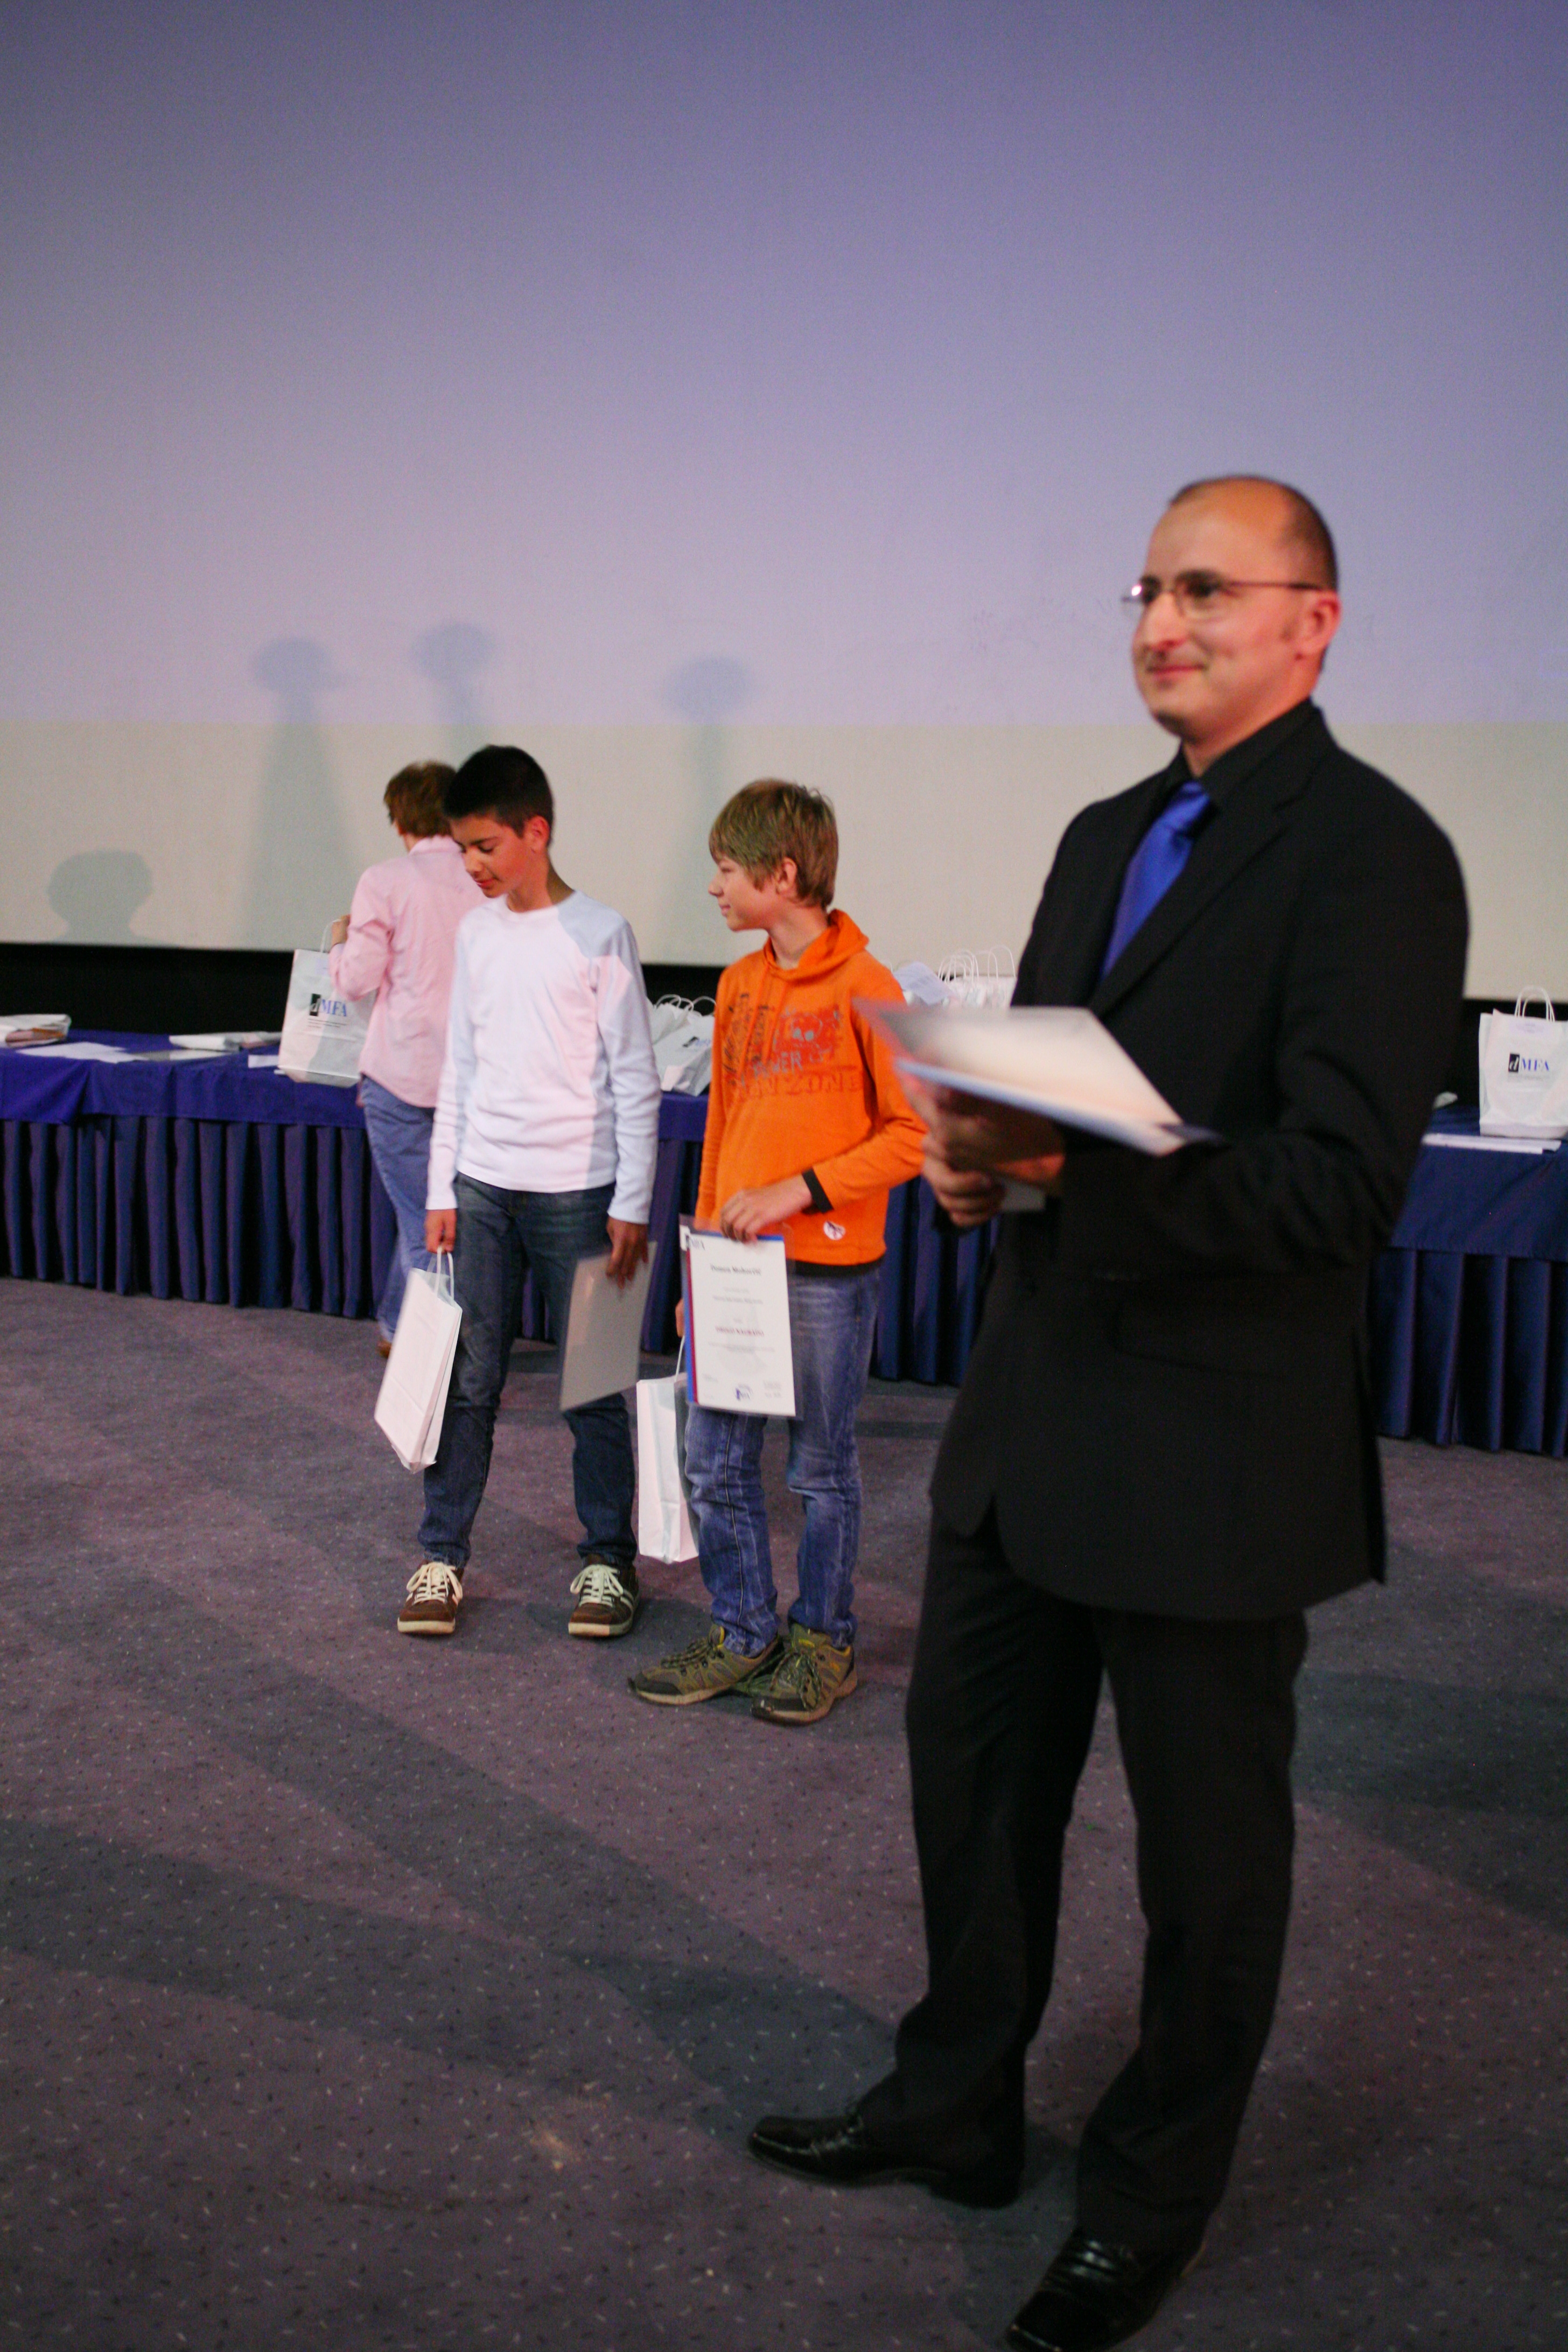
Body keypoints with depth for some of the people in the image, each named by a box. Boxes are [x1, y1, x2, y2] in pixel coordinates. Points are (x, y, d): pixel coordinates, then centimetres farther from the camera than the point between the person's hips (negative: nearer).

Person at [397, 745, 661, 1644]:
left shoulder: (599, 933, -7)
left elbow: (636, 1079, -6)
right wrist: (441, 1190, 10)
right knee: (467, 1380, 6)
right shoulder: (476, 931, 8)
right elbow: (461, 1066, 13)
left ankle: (609, 1560, 16)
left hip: (576, 1190, -4)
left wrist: (632, 1204, -9)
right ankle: (443, 1556, 15)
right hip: (482, 1188, 4)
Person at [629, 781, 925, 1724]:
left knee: (824, 1467, 7)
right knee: (716, 1461, 9)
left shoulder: (865, 988, -11)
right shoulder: (739, 986, 9)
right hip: (736, 1260, 6)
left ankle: (824, 1640, 23)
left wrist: (799, 1192, -17)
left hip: (828, 1269, -6)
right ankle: (745, 1634, 23)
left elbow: (915, 1133, -12)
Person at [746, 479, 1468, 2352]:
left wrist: (1064, 1173, -30)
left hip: (1216, 1445, -8)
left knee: (1206, 1845, 11)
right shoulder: (1105, 837, 11)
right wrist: (975, 1144, -7)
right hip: (1035, 1409, 8)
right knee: (972, 1767, 20)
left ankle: (1152, 2201, 33)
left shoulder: (1372, 854, -15)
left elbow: (1335, 1184, -23)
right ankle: (956, 2109, 41)